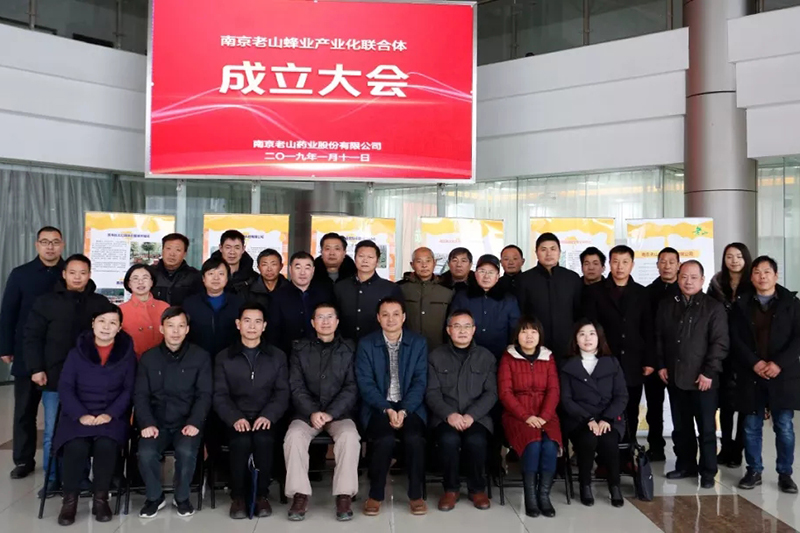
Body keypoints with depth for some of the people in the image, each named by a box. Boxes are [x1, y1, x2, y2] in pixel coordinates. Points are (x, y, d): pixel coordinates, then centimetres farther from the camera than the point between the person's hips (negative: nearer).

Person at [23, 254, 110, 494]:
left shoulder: (101, 303, 5)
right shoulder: (46, 301, 3)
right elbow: (32, 337, 3)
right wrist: (36, 368, -6)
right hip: (54, 378, 0)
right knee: (52, 432, 6)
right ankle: (52, 478, 18)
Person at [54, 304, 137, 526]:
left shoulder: (127, 354, 3)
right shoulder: (77, 352, 4)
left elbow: (129, 390, 1)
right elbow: (65, 387, 0)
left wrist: (111, 414, -14)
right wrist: (81, 415, -14)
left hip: (112, 416, 0)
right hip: (78, 415, 1)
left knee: (106, 445, -30)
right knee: (76, 447, -29)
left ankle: (101, 498, -9)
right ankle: (70, 499, -6)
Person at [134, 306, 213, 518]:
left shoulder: (201, 356, 3)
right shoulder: (148, 358, 9)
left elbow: (205, 394, -1)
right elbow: (140, 395, 4)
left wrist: (195, 422, -16)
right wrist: (147, 423, -12)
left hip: (187, 423, -1)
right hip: (157, 423, 2)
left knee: (186, 451, -30)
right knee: (146, 453, -27)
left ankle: (182, 497, -1)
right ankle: (155, 497, 2)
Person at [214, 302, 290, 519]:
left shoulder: (277, 356, 11)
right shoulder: (224, 357, 10)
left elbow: (282, 393, 3)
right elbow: (220, 396, 1)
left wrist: (268, 416, -17)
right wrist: (235, 418, -18)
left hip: (265, 418, 0)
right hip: (236, 419, 0)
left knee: (263, 439, -31)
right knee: (242, 442, -31)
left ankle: (262, 495, -11)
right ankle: (238, 496, -9)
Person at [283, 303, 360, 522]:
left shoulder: (349, 349, 7)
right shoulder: (300, 349, 9)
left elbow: (352, 388, -1)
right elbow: (296, 387, 1)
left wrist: (330, 413, -14)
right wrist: (312, 412, -16)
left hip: (339, 412, -1)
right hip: (307, 412, 1)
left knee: (349, 436, -31)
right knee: (294, 436, -29)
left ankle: (344, 496, -21)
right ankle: (300, 495, -19)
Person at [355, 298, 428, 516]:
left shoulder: (418, 343, 5)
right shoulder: (366, 344, 2)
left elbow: (420, 382, -2)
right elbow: (365, 383, -4)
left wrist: (403, 411, -16)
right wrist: (387, 409, -17)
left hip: (410, 407, 1)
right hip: (378, 407, -1)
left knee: (414, 439, -28)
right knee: (385, 440, -30)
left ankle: (416, 495, -7)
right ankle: (375, 495, -8)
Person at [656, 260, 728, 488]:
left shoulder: (714, 307, -3)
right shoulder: (666, 306, 10)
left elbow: (720, 342, -8)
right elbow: (659, 338, 14)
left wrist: (709, 372, -13)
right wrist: (661, 365, 5)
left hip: (703, 379, -4)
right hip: (674, 377, 4)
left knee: (706, 429, 4)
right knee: (680, 427, 12)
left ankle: (708, 471, 15)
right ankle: (685, 465, 25)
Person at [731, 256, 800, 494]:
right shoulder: (742, 305, 7)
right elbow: (735, 339, 1)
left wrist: (779, 363, -14)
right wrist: (754, 363, -12)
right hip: (751, 376, 1)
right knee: (751, 427, 6)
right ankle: (754, 471, 17)